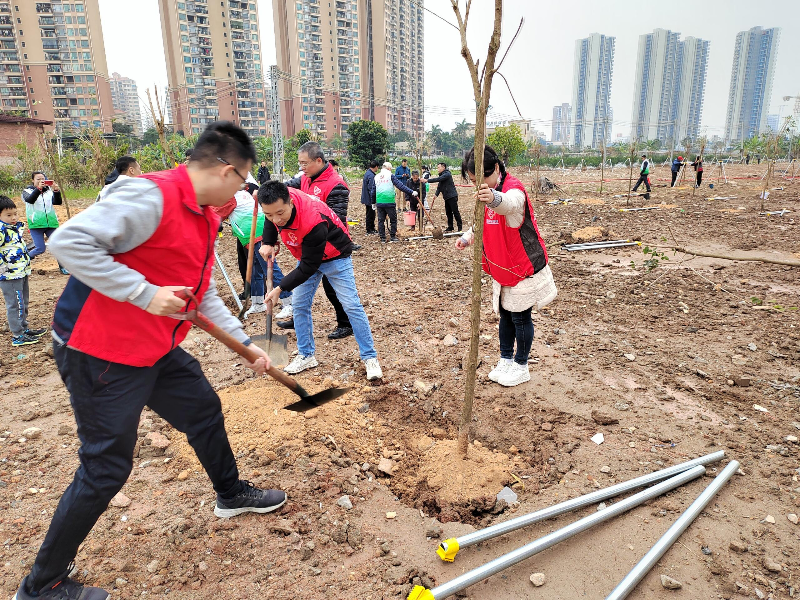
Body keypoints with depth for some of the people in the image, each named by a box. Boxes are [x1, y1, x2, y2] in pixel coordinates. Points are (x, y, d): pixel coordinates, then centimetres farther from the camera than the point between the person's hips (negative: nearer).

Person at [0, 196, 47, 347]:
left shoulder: (17, 227, 10)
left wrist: (27, 267, 25)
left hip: (21, 273, 9)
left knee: (23, 304, 19)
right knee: (15, 305, -1)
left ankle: (24, 329, 33)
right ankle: (17, 336, 8)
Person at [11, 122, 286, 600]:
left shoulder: (204, 218, 8)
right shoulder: (151, 196, -23)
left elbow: (204, 296, 14)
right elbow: (70, 241, -27)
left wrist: (247, 344, 13)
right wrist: (144, 293, -28)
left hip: (158, 349, 9)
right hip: (98, 352, -9)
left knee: (206, 411, 19)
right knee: (107, 469, 0)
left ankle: (231, 494, 45)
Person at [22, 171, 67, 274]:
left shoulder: (49, 191, 10)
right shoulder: (27, 191, 4)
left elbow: (58, 202, -6)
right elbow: (30, 200, -19)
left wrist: (56, 191, -24)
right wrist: (38, 188, -33)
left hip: (51, 223, 2)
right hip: (36, 224, -2)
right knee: (40, 248, -6)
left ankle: (62, 266, 8)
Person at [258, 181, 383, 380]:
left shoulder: (314, 222, -41)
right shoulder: (277, 203, -22)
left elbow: (308, 267, -32)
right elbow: (271, 221, 6)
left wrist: (280, 289, -27)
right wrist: (268, 243, -9)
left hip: (335, 257, -7)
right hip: (306, 255, 7)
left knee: (351, 305, -7)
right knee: (299, 305, 4)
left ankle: (370, 358, 2)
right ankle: (306, 356, 17)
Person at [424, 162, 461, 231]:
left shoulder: (447, 174, -12)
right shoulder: (442, 175, 17)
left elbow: (438, 179, -25)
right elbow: (439, 186, 12)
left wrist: (427, 180, -26)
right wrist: (436, 194, -3)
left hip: (452, 196, -9)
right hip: (446, 197, 9)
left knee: (455, 212, -5)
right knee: (448, 212, 11)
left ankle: (460, 227, 1)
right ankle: (450, 227, 17)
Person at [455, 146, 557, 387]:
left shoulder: (514, 189, -23)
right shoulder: (486, 193, 5)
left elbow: (510, 203, -48)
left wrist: (495, 199, -71)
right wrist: (467, 238, 0)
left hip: (523, 267, -8)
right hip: (502, 268, 8)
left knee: (520, 317, 4)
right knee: (505, 314, 17)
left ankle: (521, 366, 21)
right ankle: (506, 360, 32)